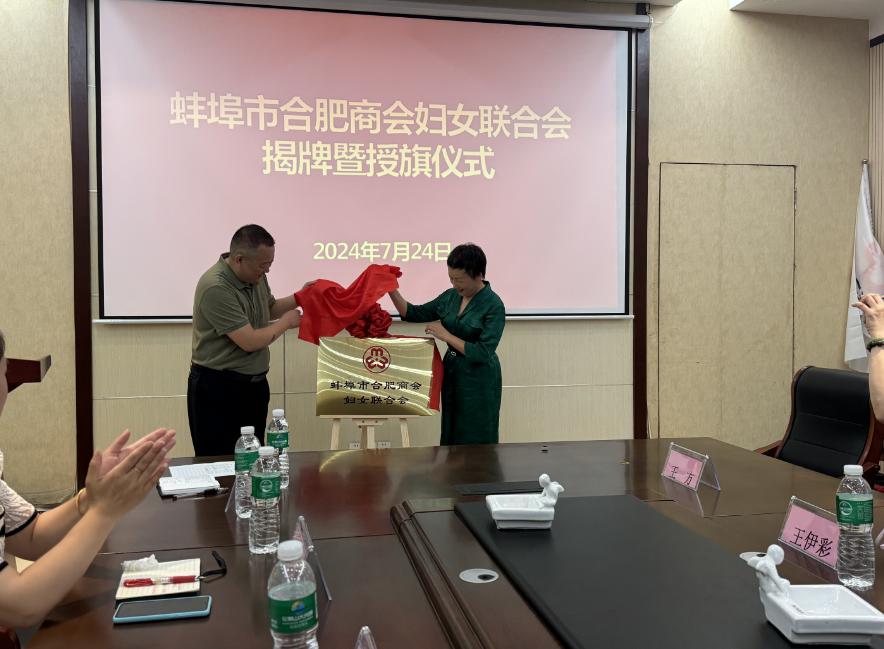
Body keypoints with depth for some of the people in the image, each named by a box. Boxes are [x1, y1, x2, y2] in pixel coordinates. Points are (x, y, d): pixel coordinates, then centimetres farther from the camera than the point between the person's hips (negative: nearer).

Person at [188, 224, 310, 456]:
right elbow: (250, 341, -24)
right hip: (217, 388, -8)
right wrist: (286, 322, -9)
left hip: (254, 383, 8)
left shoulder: (256, 275, 1)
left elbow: (269, 308, 22)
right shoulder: (215, 288, -24)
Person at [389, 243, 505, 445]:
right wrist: (392, 291, -6)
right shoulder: (450, 296, 2)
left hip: (479, 381, -7)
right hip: (451, 373, 7)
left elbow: (483, 353, -23)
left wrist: (445, 335, -21)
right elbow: (413, 314, 9)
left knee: (476, 443, 3)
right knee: (451, 437, 15)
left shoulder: (493, 306, -19)